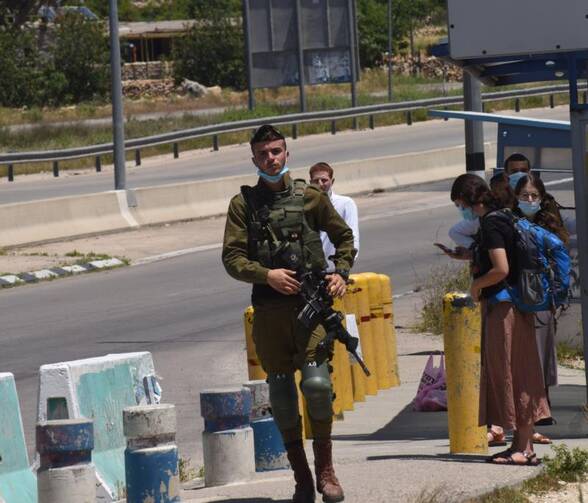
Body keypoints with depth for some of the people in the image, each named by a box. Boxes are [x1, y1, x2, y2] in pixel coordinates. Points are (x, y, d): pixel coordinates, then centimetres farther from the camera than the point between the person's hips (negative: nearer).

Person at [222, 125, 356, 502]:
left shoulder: (310, 197, 8)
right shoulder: (243, 203, 7)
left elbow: (344, 237, 20)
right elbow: (232, 258, 1)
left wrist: (341, 273, 4)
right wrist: (267, 275, -14)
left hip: (311, 303, -1)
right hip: (269, 310, 1)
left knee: (317, 383, -15)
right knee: (281, 392, 4)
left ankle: (325, 469, 0)